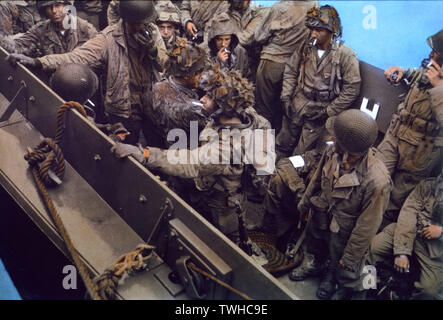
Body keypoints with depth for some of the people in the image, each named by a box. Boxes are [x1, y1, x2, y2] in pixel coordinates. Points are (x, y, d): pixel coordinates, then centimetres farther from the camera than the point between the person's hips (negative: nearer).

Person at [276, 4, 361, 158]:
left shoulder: (345, 55, -13)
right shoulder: (305, 47, 0)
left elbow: (352, 88, -13)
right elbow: (290, 72, 8)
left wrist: (329, 111, -13)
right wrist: (286, 98, 0)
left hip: (320, 110, -4)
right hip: (297, 104, 4)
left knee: (301, 154, 3)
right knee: (283, 146, 13)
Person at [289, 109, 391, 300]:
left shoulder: (377, 182, -41)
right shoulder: (333, 151, -24)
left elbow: (368, 226, -27)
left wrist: (350, 257, -14)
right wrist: (305, 202, 16)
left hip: (345, 233, -5)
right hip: (319, 218, 5)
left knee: (344, 272, 25)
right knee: (314, 250, 36)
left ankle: (347, 291, 60)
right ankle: (314, 266, 71)